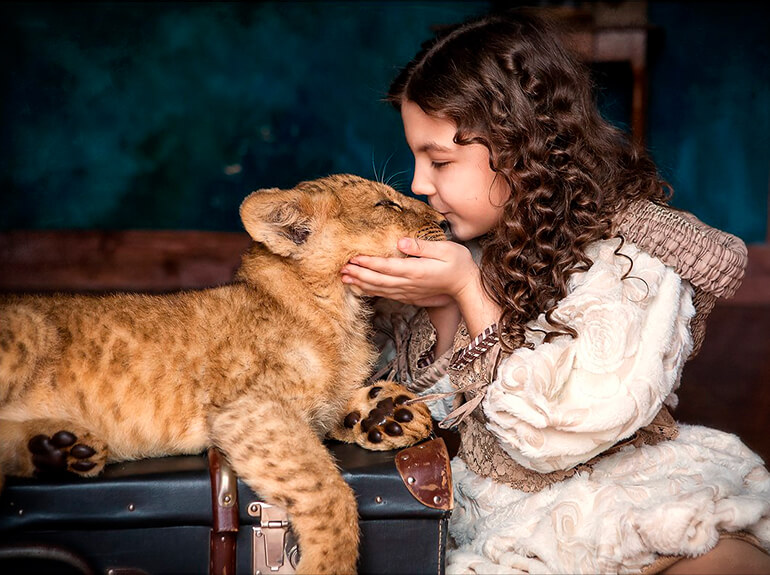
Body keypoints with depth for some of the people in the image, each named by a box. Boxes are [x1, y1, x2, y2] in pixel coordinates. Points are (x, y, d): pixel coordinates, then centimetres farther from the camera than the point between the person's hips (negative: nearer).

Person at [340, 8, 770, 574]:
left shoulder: (635, 258, -15)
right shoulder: (474, 241, 4)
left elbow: (556, 432, -20)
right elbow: (438, 403, 7)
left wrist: (468, 289, -21)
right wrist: (440, 307, -11)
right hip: (489, 517, 5)